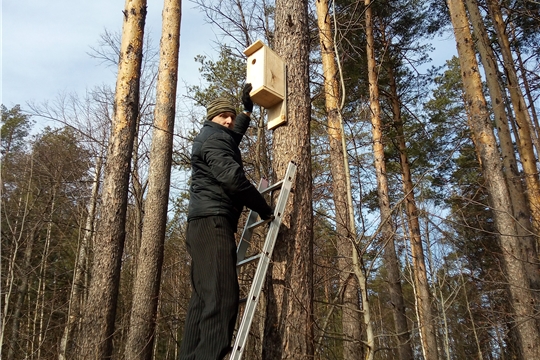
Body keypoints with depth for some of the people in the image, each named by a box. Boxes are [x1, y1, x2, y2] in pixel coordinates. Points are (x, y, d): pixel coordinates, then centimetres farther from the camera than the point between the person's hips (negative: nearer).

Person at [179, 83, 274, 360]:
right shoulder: (213, 138, -2)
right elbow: (233, 178, -17)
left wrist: (247, 110, 54)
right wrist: (264, 209, -9)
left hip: (203, 224, 11)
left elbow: (235, 134, 54)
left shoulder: (214, 138, 29)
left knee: (203, 298, 2)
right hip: (213, 222, -11)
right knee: (222, 296, -21)